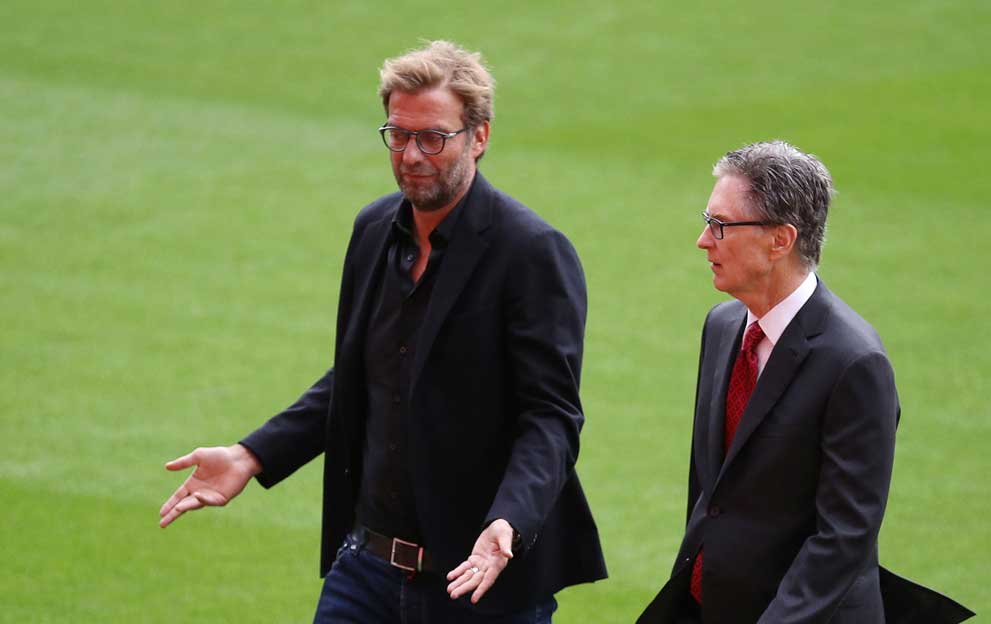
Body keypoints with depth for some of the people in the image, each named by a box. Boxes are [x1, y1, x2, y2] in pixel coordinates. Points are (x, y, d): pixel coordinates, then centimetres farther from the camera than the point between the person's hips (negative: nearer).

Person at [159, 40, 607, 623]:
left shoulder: (535, 252, -13)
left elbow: (551, 416, -17)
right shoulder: (376, 229, 8)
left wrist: (508, 523, -33)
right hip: (368, 566, 6)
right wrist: (253, 456, 8)